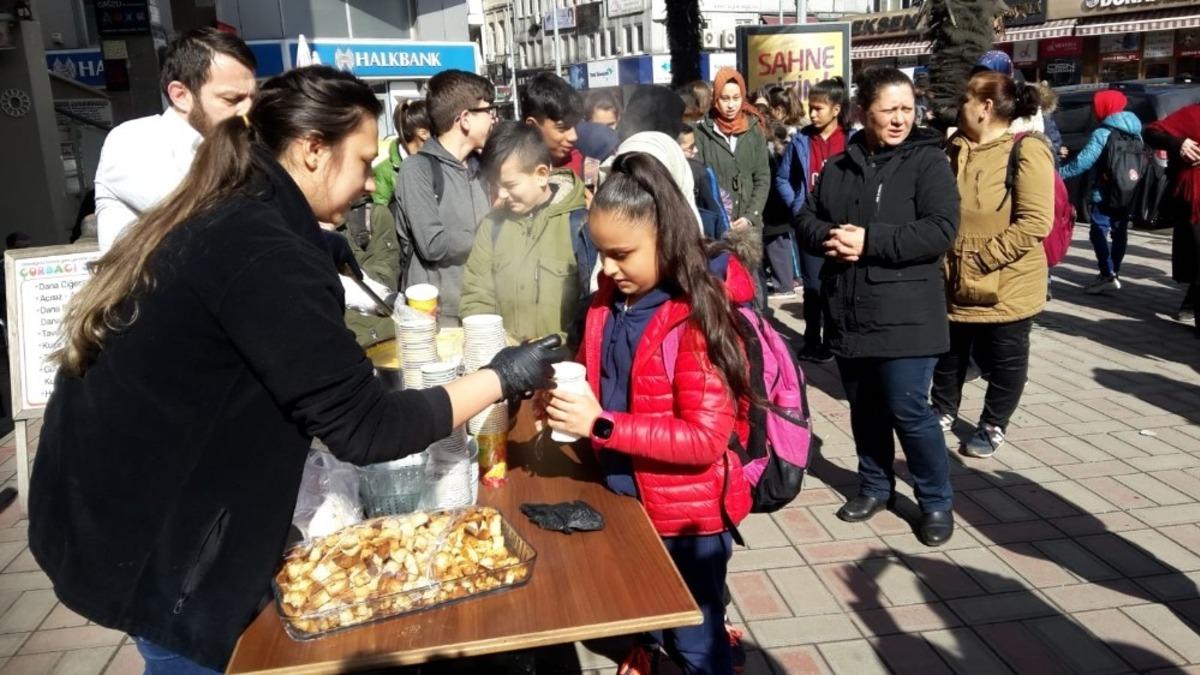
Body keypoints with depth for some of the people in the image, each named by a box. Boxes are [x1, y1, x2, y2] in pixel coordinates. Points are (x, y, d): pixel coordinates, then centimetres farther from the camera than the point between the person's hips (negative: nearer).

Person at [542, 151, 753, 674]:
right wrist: (566, 399, -8)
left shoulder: (700, 317, -24)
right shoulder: (608, 302, -2)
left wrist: (601, 425, -29)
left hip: (688, 517, -6)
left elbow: (706, 438, -25)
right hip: (625, 502, 7)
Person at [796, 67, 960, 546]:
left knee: (908, 411, -2)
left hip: (904, 317, -5)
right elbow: (806, 220, 10)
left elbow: (940, 230, -17)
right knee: (864, 408, 16)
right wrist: (828, 237, -13)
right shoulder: (838, 167, 9)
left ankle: (937, 501, 18)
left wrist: (870, 240, -22)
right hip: (848, 314, 5)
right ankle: (875, 486, 35)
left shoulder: (928, 161, -6)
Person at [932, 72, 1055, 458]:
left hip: (1005, 285, -6)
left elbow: (1035, 223, -22)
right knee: (948, 353, 19)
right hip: (953, 281, 6)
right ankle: (943, 412, 39)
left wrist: (980, 259, -22)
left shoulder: (1027, 151, -15)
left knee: (1004, 359, 12)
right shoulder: (956, 148, 6)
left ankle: (993, 426, 29)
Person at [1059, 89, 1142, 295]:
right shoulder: (1135, 131, 12)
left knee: (1099, 233, -7)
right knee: (1119, 232, 15)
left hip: (1105, 193, -9)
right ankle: (1113, 273, 24)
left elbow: (1085, 160, -22)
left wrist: (1061, 173, -16)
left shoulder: (1103, 133, -15)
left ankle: (1108, 276, -15)